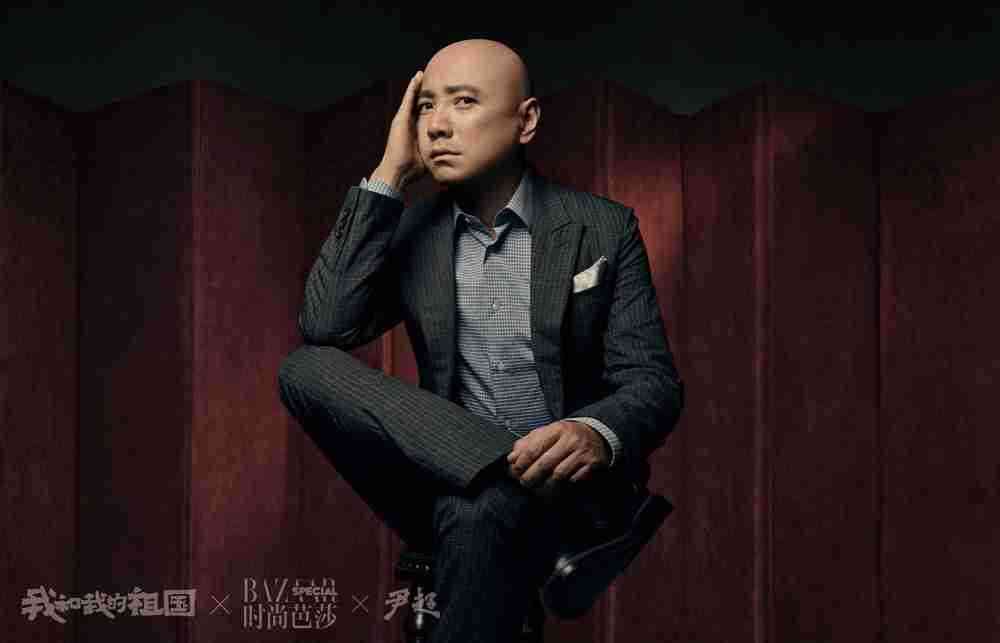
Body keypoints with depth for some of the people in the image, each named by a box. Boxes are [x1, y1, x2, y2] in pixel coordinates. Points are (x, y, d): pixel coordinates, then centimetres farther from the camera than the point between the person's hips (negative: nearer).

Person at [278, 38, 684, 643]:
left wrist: (596, 434, -30)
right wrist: (388, 176, -9)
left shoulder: (603, 227, 0)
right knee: (306, 369, -20)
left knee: (481, 513, -39)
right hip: (453, 483, 5)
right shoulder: (410, 229, 7)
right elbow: (324, 328, -9)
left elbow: (653, 382, -5)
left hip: (568, 483, -5)